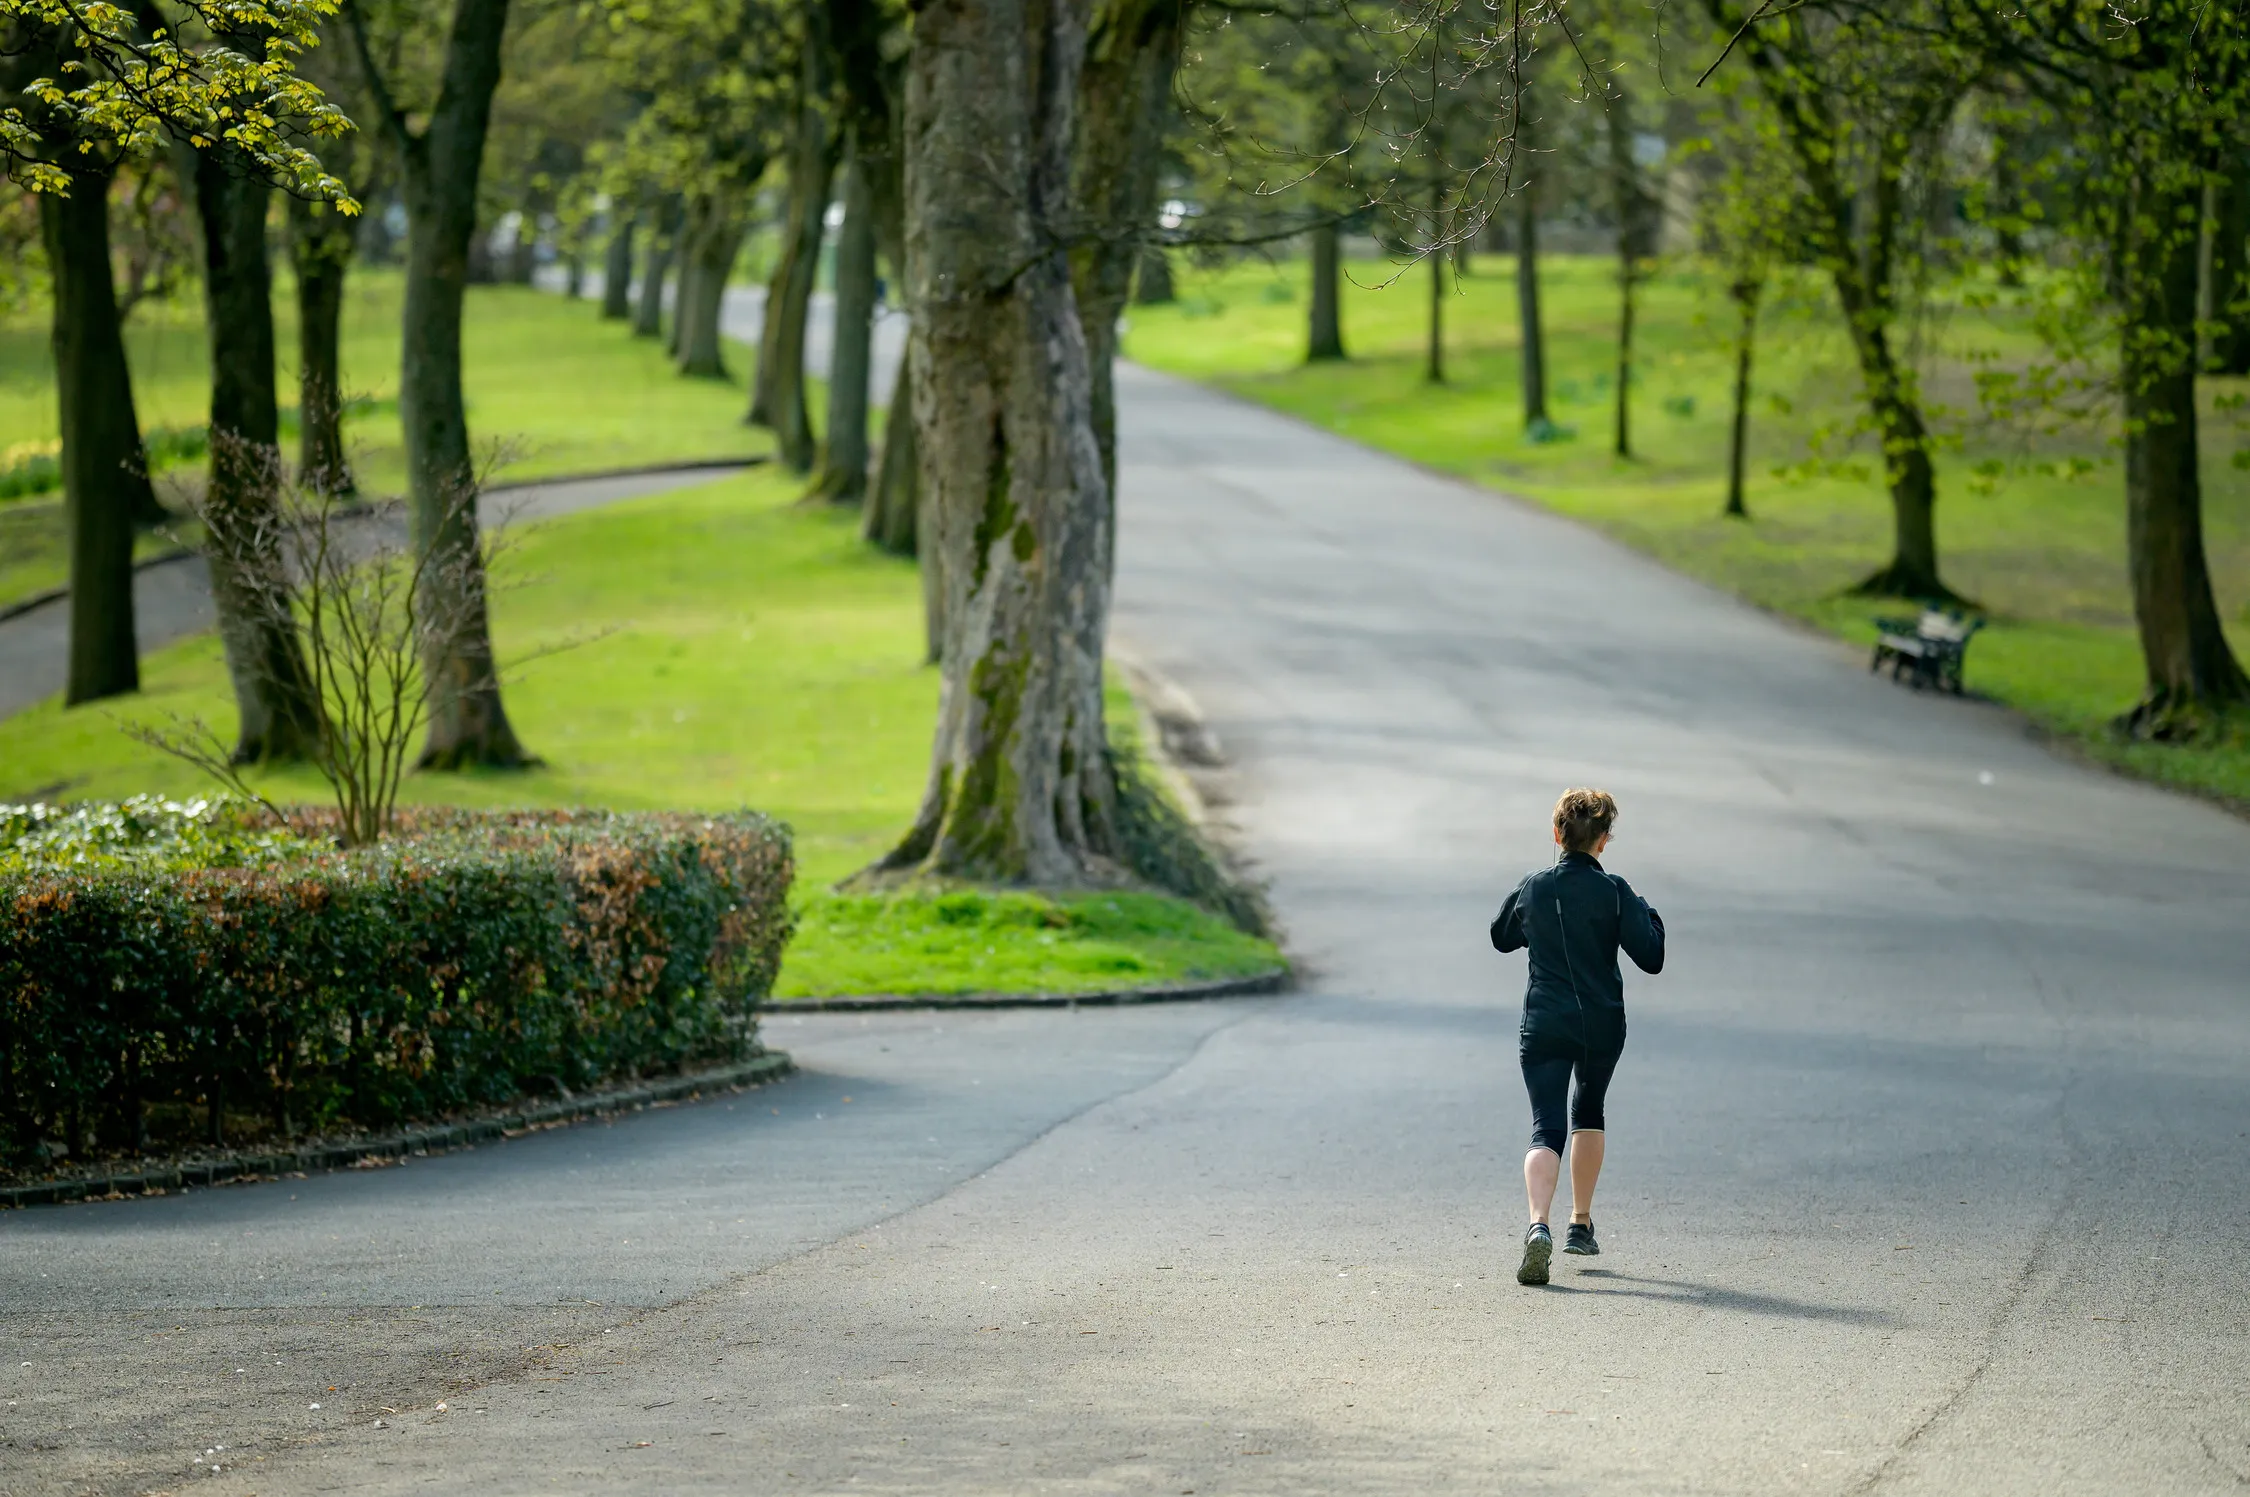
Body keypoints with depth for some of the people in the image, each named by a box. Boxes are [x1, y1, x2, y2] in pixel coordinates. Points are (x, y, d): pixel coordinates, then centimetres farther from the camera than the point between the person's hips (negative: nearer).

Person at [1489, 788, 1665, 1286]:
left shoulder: (1532, 887, 1)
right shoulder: (1613, 891, -7)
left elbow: (1501, 937, 20)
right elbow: (1651, 959, -9)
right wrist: (1648, 915, 7)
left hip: (1543, 1024, 0)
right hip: (1602, 1024, 0)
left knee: (1547, 1128, -7)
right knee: (1588, 1110, 26)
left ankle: (1539, 1224, -33)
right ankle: (1581, 1223, 31)